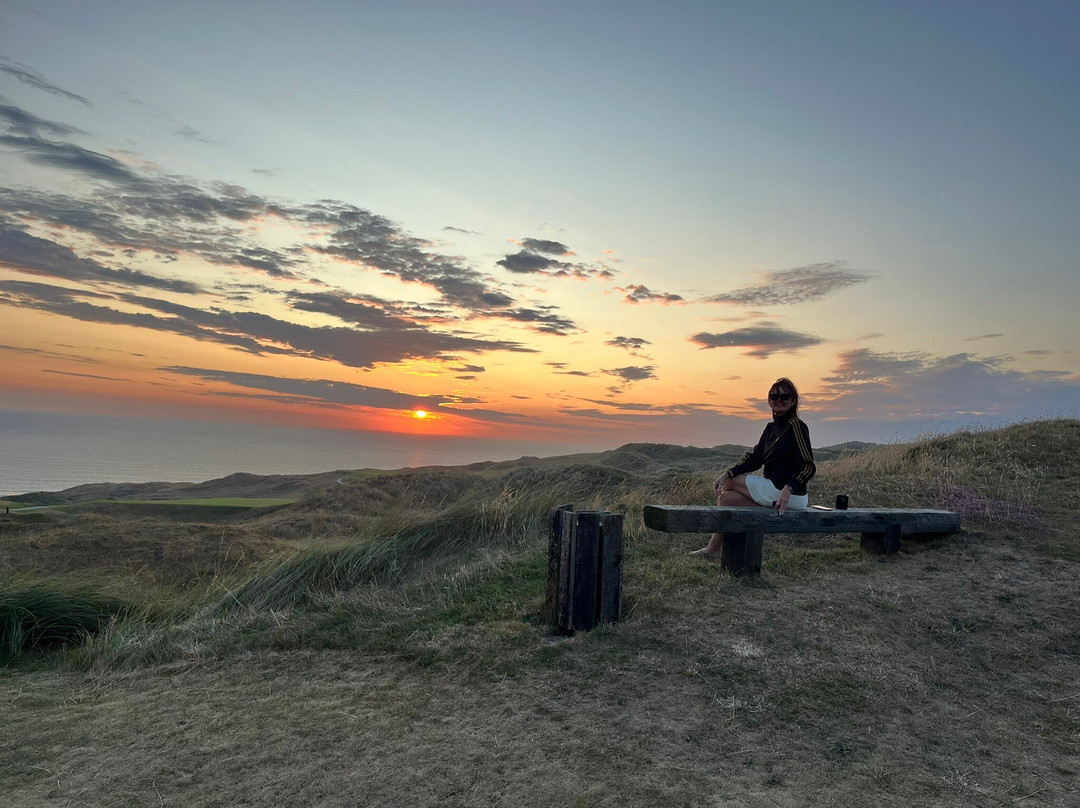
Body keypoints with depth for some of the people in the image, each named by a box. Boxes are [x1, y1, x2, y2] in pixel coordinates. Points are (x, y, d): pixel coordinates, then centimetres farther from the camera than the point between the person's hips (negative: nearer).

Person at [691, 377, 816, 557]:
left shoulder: (795, 426, -11)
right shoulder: (771, 427, 14)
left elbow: (809, 466, -17)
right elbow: (755, 458, 12)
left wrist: (788, 489, -30)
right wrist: (727, 473, -2)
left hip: (790, 495, -8)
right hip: (774, 491, 8)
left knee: (730, 484, -3)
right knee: (727, 497, -1)